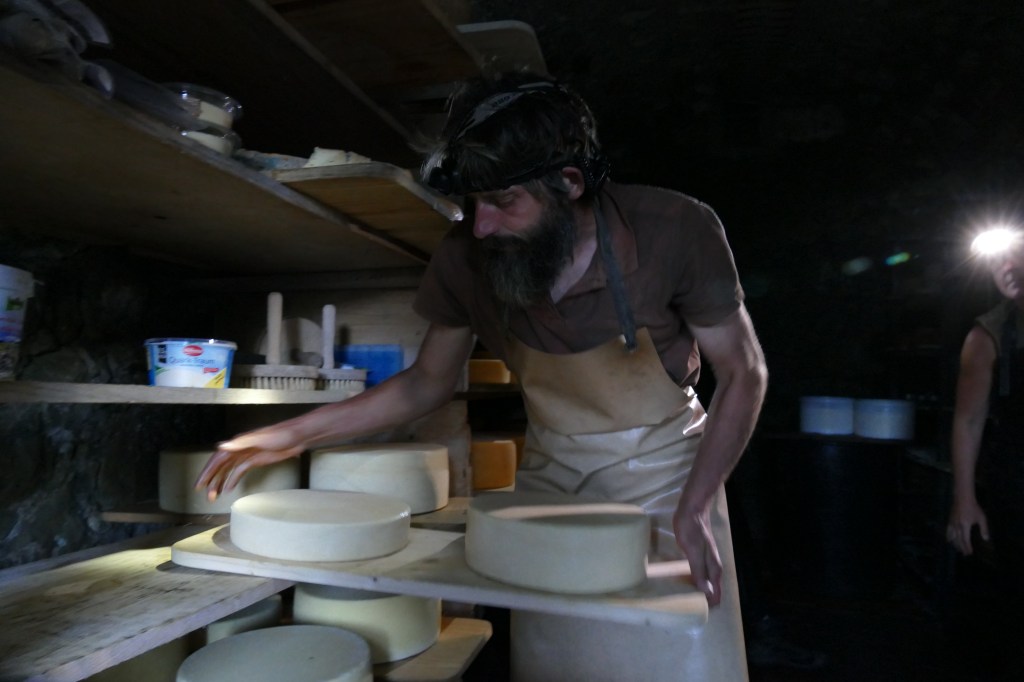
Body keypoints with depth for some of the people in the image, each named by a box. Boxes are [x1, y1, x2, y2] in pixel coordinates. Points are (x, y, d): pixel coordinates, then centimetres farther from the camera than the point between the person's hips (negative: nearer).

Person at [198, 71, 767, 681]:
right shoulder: (465, 258, -16)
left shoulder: (675, 230, -24)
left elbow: (745, 373, -11)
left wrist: (694, 509, -20)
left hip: (667, 470, -1)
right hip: (551, 479, 2)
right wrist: (294, 435, -7)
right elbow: (427, 384, -1)